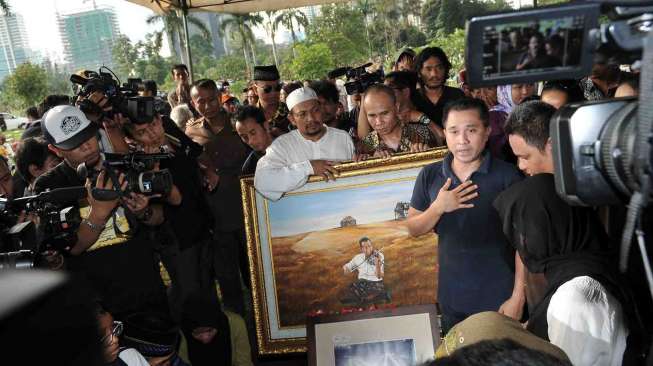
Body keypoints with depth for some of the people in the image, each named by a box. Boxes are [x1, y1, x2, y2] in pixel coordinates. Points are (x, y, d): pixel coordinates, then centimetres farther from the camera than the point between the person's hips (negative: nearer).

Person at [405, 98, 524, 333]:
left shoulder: (506, 175, -12)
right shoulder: (429, 175, -1)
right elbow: (413, 229, 3)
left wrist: (518, 296, -11)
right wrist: (439, 207, -15)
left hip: (499, 298, -3)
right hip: (450, 298, 3)